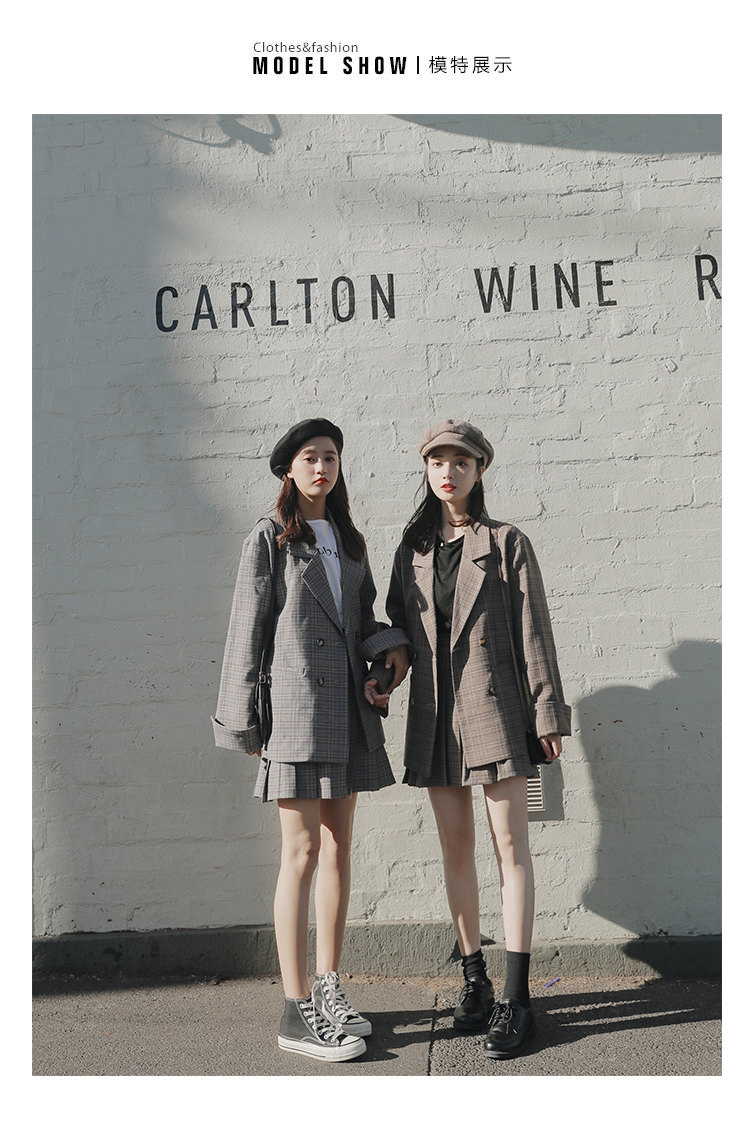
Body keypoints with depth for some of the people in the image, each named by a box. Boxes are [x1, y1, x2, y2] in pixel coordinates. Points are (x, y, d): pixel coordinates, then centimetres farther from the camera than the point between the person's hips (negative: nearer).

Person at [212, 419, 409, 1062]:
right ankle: (297, 1010, 8)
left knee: (339, 849, 10)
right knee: (303, 853, -3)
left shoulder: (350, 542, 17)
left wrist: (392, 645, -1)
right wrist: (244, 723, -5)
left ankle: (328, 989, 23)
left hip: (348, 714, 6)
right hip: (296, 710, -6)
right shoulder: (270, 540, 0)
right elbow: (247, 634, -2)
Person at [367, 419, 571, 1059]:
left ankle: (517, 998, 5)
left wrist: (548, 713, -5)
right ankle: (474, 979, 24)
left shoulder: (507, 544, 1)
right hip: (434, 712, 4)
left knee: (510, 843, -2)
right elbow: (398, 628, 15)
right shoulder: (412, 550, 11)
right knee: (455, 847, 11)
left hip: (493, 706, -4)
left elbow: (533, 632, -2)